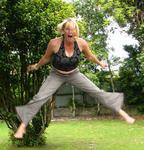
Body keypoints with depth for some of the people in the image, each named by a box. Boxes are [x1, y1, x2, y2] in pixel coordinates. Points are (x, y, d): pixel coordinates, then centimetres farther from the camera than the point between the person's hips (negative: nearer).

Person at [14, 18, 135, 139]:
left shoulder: (81, 43, -21)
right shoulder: (54, 43, -27)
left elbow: (90, 56, 2)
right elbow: (46, 58, -6)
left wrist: (100, 63, 17)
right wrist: (36, 66, 9)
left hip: (74, 74, 2)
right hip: (56, 75, -1)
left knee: (97, 92, -4)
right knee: (39, 98, -14)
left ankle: (121, 112, 6)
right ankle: (23, 125, -5)